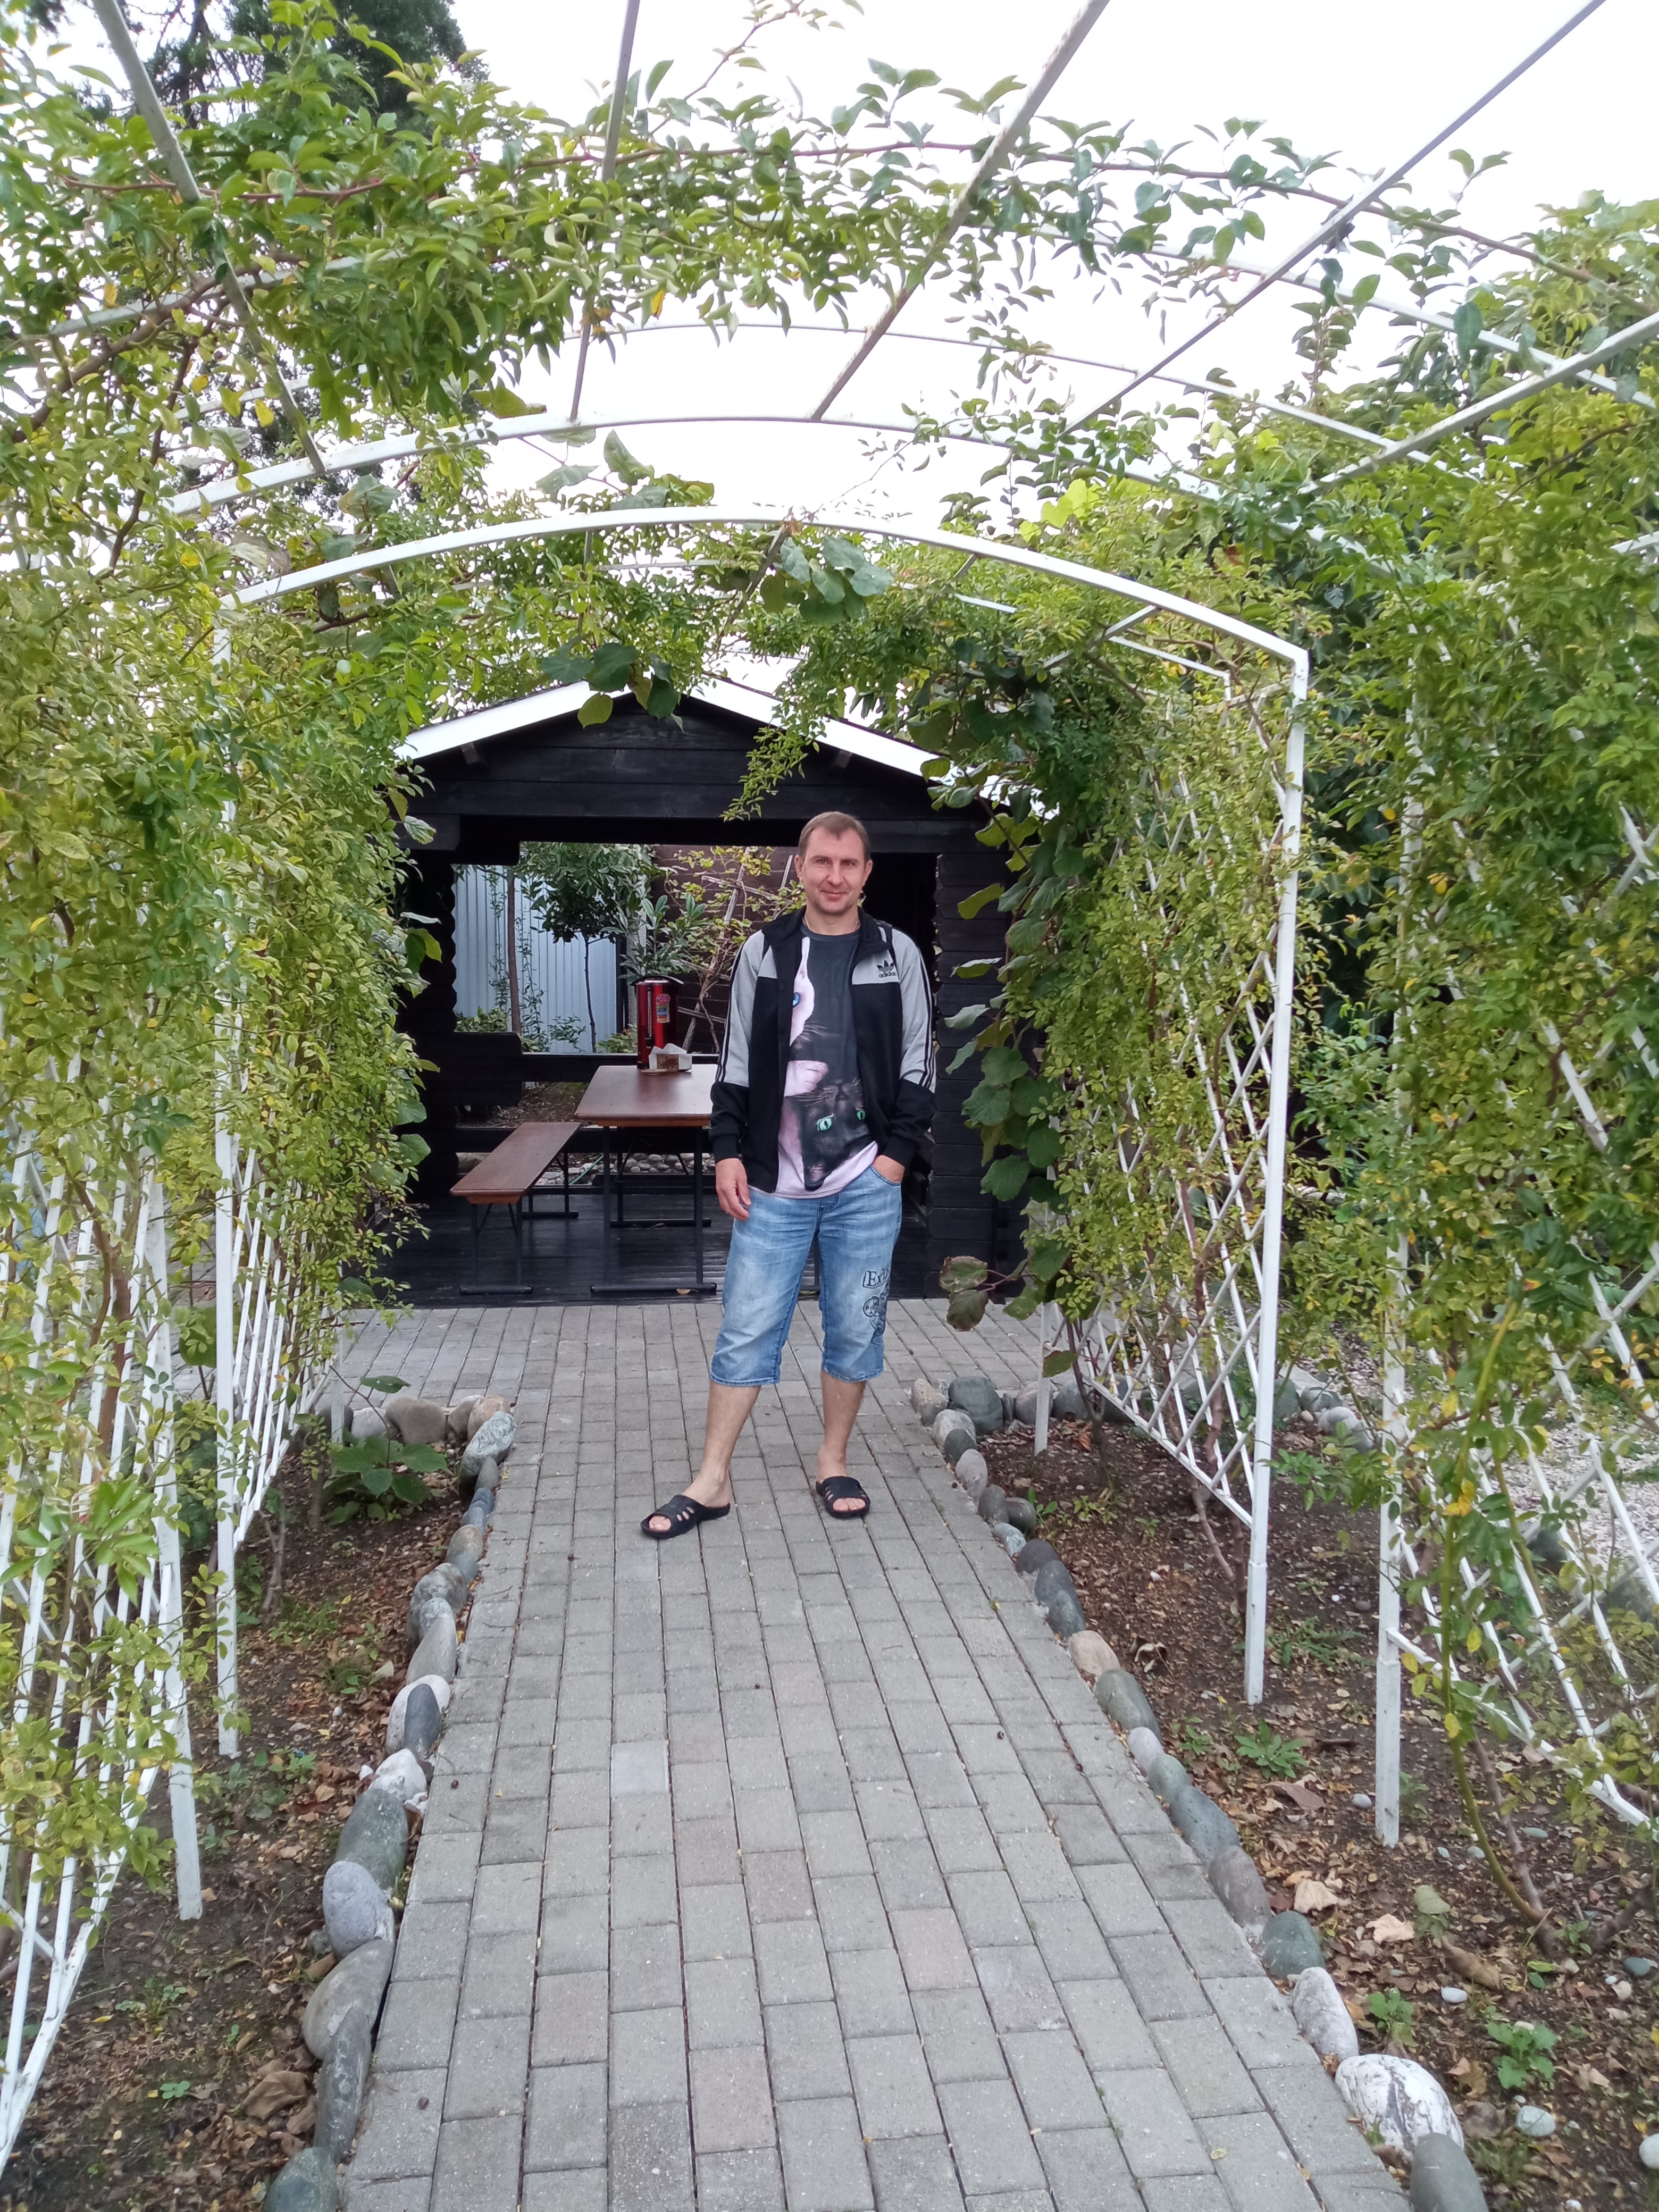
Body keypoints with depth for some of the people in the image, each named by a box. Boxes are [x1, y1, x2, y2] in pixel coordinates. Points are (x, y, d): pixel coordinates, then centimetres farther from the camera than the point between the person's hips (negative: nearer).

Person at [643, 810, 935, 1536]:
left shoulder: (897, 954, 3)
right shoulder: (763, 953, 4)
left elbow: (918, 1061, 5)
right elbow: (735, 1062, 7)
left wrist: (897, 1150, -3)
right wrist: (728, 1152, -1)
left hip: (866, 1183, 0)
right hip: (773, 1183, 0)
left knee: (856, 1328, 8)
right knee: (746, 1330, 2)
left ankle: (833, 1463, 26)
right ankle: (712, 1481, 12)